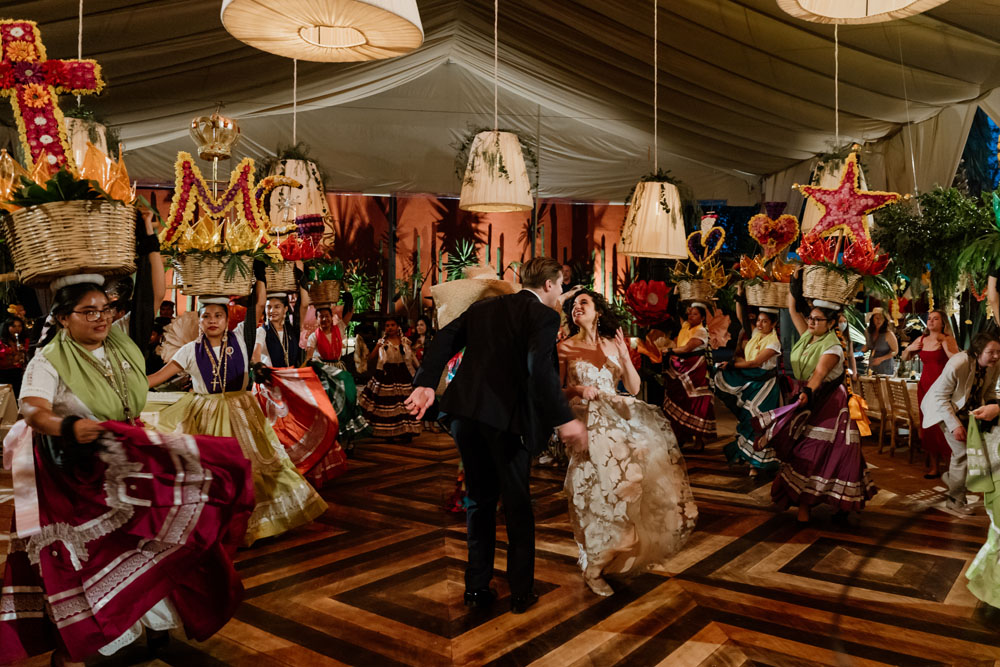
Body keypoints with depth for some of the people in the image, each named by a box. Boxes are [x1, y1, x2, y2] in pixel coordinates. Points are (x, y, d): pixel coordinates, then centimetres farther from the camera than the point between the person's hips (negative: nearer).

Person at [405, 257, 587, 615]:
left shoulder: (483, 307, 17)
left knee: (480, 500, 19)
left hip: (465, 411, 6)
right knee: (517, 505, 12)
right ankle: (521, 592, 23)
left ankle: (477, 586, 26)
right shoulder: (544, 315, -3)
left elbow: (444, 340, 7)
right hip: (506, 415, -5)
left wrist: (426, 383, 0)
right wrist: (564, 419, -20)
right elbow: (539, 368, -19)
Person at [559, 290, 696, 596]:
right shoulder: (565, 347, 2)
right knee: (598, 492, -10)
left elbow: (633, 389, 6)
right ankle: (593, 569, 5)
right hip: (586, 424, -4)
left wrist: (625, 357, -8)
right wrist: (577, 391, -16)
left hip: (616, 419, 4)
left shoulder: (614, 344, 10)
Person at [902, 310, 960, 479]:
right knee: (928, 425, 8)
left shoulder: (948, 339, -4)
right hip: (925, 384, 5)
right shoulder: (921, 339, 10)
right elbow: (905, 358, 22)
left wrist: (944, 343, -21)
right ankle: (933, 464, 17)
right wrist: (909, 348, 3)